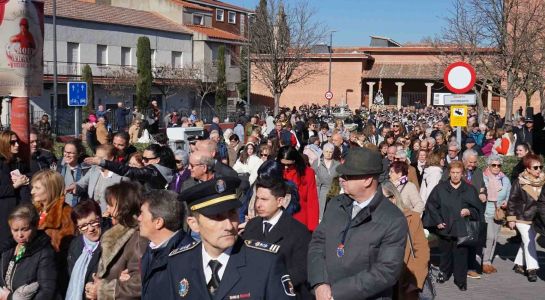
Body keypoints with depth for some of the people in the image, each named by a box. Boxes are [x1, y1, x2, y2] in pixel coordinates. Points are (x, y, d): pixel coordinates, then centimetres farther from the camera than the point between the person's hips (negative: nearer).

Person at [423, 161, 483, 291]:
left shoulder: (470, 190, 3)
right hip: (444, 228, 1)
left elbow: (478, 209, 9)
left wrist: (469, 212, -11)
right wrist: (437, 221, -2)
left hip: (461, 230, -1)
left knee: (461, 255, -3)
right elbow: (431, 205, 5)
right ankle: (444, 272, 35)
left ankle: (461, 280, 8)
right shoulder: (440, 188, 2)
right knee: (445, 252, 13)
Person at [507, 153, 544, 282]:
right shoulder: (519, 182, -12)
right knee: (529, 242, -10)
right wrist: (511, 218, -8)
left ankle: (518, 264, 28)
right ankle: (532, 269, -7)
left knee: (527, 242, 13)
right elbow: (512, 200, -8)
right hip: (522, 218, -5)